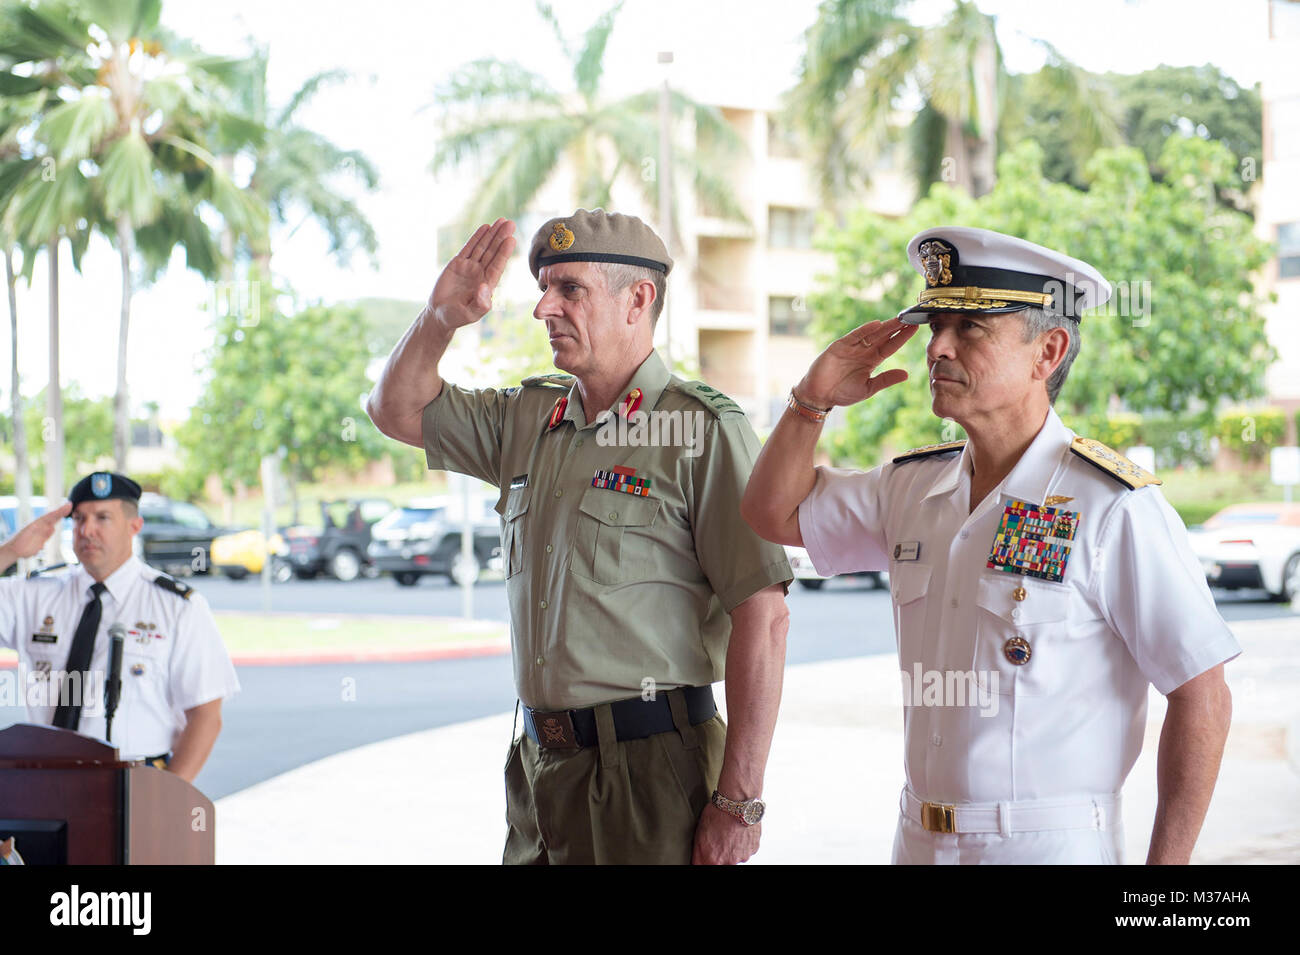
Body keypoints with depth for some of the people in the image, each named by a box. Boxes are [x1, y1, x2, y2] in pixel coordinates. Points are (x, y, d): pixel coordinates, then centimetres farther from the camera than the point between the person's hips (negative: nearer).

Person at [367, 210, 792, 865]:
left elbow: (761, 615, -15)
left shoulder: (704, 430, -10)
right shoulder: (528, 418, 12)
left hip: (652, 769, -6)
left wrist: (739, 802, -19)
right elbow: (398, 410, 23)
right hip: (540, 763, 6)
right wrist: (441, 316, 4)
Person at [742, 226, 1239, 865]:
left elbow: (1201, 699, -13)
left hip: (1053, 846, -6)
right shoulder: (912, 488, 6)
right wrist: (813, 400, 3)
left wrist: (1162, 875, -16)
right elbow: (772, 513, 19)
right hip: (919, 840, 6)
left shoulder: (1115, 510, -14)